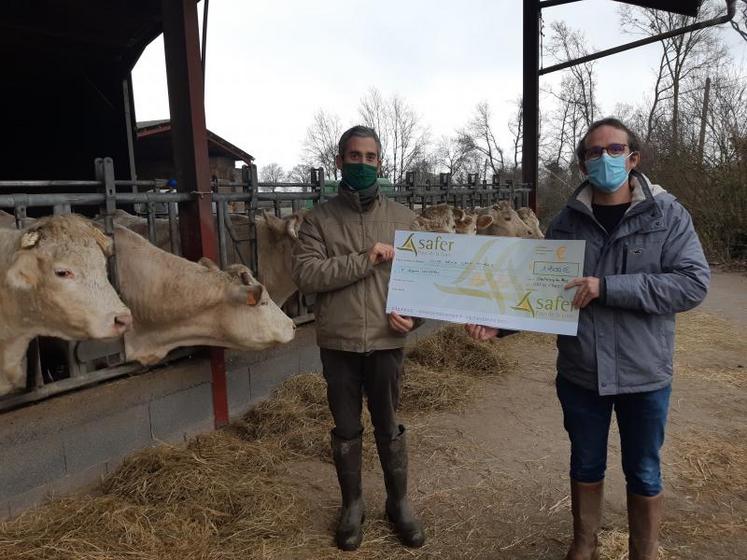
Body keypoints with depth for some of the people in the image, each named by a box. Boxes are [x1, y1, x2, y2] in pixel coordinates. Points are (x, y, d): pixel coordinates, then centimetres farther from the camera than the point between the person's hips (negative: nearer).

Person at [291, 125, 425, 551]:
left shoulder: (402, 217, 4)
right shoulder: (320, 218, -1)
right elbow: (305, 274, -13)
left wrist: (411, 314, -10)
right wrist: (364, 260, -19)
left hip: (387, 342, 1)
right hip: (338, 344, 0)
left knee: (389, 428, 14)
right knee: (346, 431, 15)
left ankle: (400, 503, 35)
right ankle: (353, 507, 35)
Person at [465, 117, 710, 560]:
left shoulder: (667, 215, -7)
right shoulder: (567, 220, -1)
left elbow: (694, 283, -16)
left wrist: (607, 288, -24)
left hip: (644, 375, -1)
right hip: (580, 373, 2)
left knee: (644, 475, 16)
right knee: (586, 467, 20)